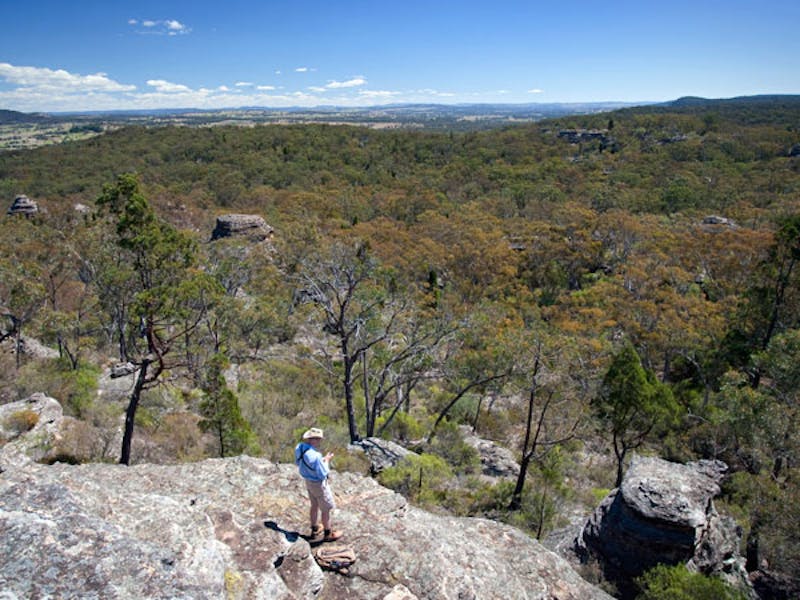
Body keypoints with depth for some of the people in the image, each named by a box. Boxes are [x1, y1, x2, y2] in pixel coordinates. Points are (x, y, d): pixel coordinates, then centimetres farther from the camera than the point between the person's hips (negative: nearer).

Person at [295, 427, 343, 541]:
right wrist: (327, 460, -12)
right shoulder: (315, 456, -38)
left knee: (315, 505, 28)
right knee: (326, 509, 15)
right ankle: (328, 534, 33)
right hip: (319, 484, -7)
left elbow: (298, 463, 6)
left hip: (309, 481, 8)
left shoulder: (299, 447, -14)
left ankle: (315, 530, 45)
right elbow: (323, 474, -27)